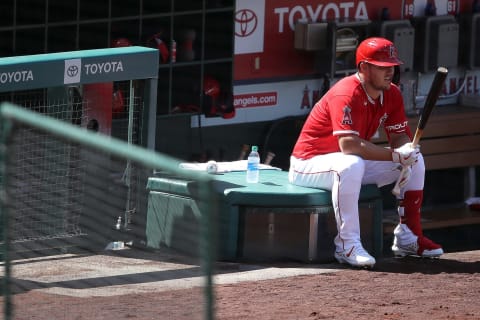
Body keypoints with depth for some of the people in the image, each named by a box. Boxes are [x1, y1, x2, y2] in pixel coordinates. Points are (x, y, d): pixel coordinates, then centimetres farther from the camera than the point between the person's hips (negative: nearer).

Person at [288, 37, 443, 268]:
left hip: (354, 164, 9)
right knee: (351, 166, -41)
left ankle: (408, 237, 6)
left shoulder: (391, 94, -1)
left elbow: (400, 136, 2)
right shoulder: (346, 94, -27)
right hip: (310, 162, -9)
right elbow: (348, 144, -37)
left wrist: (406, 155, -22)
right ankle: (348, 245, -36)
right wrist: (395, 155, -36)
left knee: (415, 160, 3)